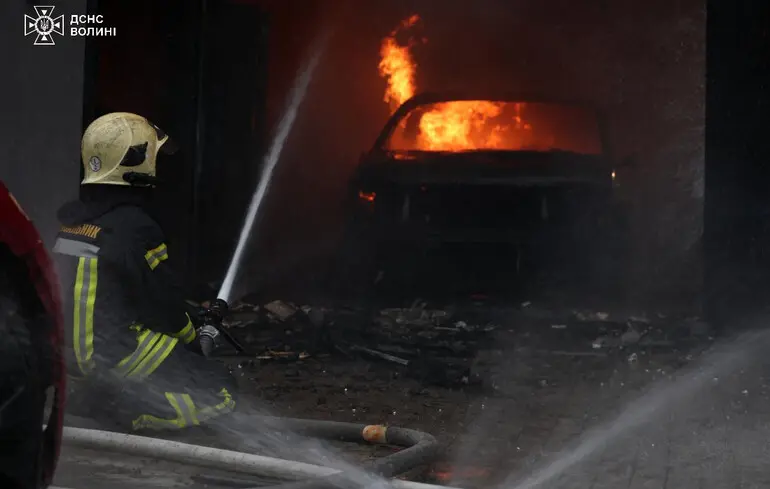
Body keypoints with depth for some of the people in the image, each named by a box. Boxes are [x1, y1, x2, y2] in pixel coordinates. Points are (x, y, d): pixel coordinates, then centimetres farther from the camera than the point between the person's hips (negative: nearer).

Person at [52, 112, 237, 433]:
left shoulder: (72, 220, 7)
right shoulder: (134, 228, -20)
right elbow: (166, 305, -13)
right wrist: (192, 342, 7)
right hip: (116, 353, -9)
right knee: (221, 391, -2)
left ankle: (102, 393, 10)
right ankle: (121, 409, -9)